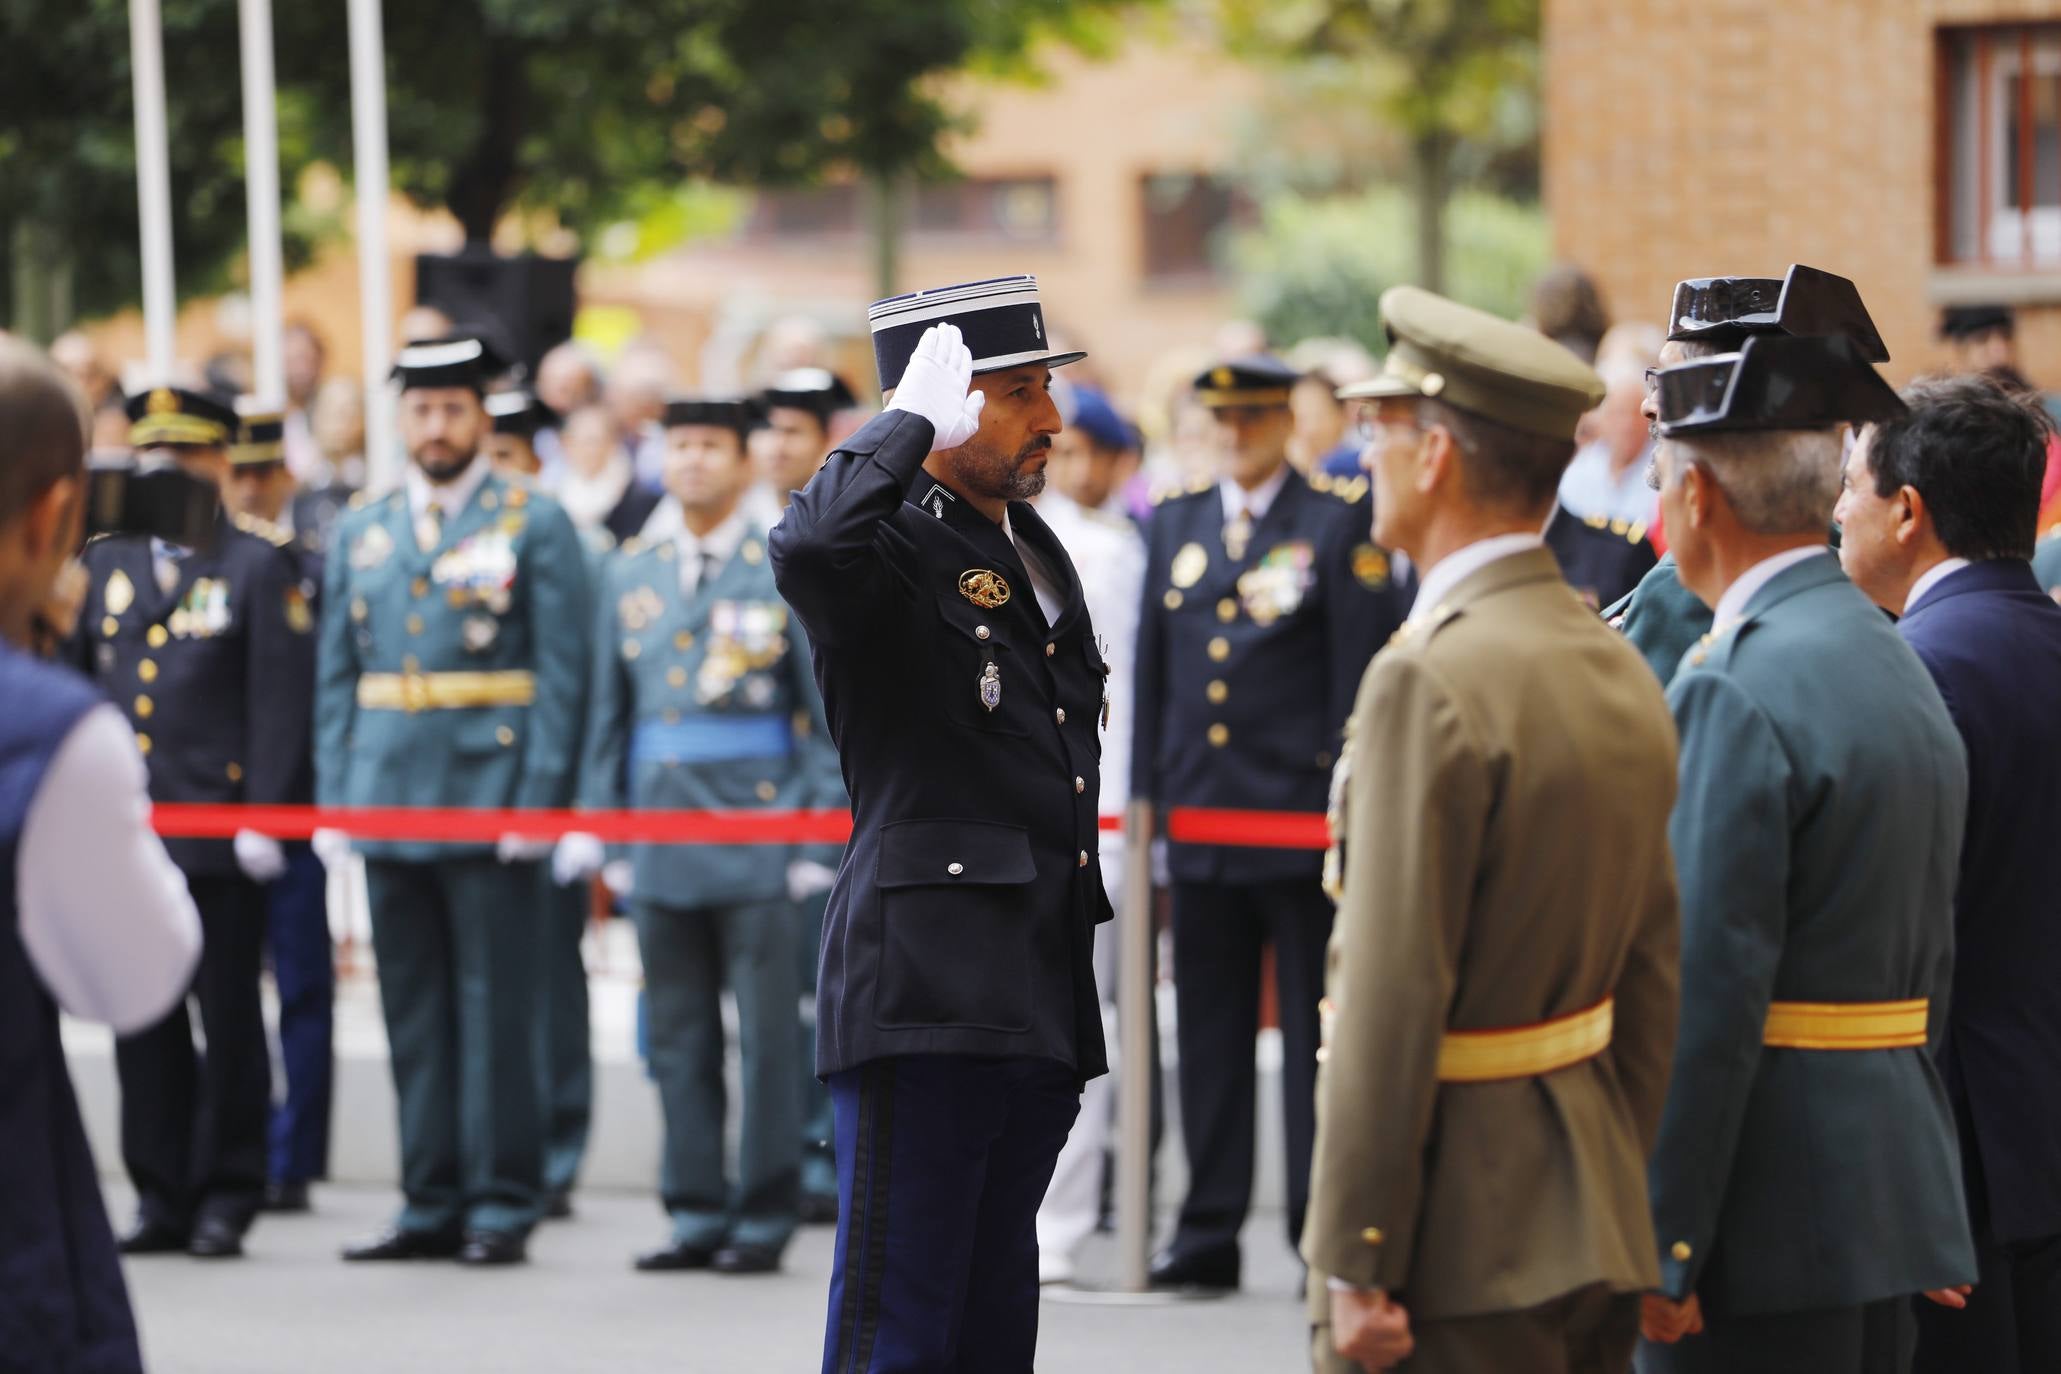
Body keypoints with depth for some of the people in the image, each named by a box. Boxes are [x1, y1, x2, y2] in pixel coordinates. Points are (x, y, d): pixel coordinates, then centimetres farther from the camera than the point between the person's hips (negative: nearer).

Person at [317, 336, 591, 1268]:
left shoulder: (535, 525, 0)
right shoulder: (361, 532, 13)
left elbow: (561, 674, -4)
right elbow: (337, 675, 15)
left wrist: (538, 802, -11)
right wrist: (334, 798, 6)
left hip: (490, 804, -5)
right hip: (388, 804, 5)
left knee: (496, 1013, -3)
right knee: (414, 1015, 8)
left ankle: (502, 1206, 2)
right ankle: (433, 1203, 14)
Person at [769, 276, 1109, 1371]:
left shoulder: (1037, 553, 19)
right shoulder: (894, 551, -8)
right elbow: (808, 548, -36)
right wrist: (913, 420, -20)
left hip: (1037, 1014, 9)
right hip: (925, 999, -9)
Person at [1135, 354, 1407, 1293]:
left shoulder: (1339, 521, -2)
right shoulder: (1174, 520, 12)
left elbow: (1360, 670, -5)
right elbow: (1151, 666, 14)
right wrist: (1146, 793, 10)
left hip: (1301, 820, -4)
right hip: (1200, 819, 5)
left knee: (1315, 1030, 1)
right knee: (1209, 1029, 9)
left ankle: (1323, 1229, 6)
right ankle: (1209, 1228, 15)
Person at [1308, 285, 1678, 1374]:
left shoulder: (1430, 680, -18)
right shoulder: (1623, 675, 9)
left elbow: (1393, 1003, -20)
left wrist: (1353, 1264, -16)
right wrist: (1618, 1192, 19)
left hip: (1456, 1240, -9)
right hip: (1596, 1233, 9)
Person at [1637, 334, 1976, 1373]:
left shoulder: (1735, 692, -16)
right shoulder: (1902, 668, 14)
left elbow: (1708, 991, -20)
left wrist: (1660, 1246, -17)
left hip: (1768, 1212, -9)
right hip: (1890, 1201, 9)